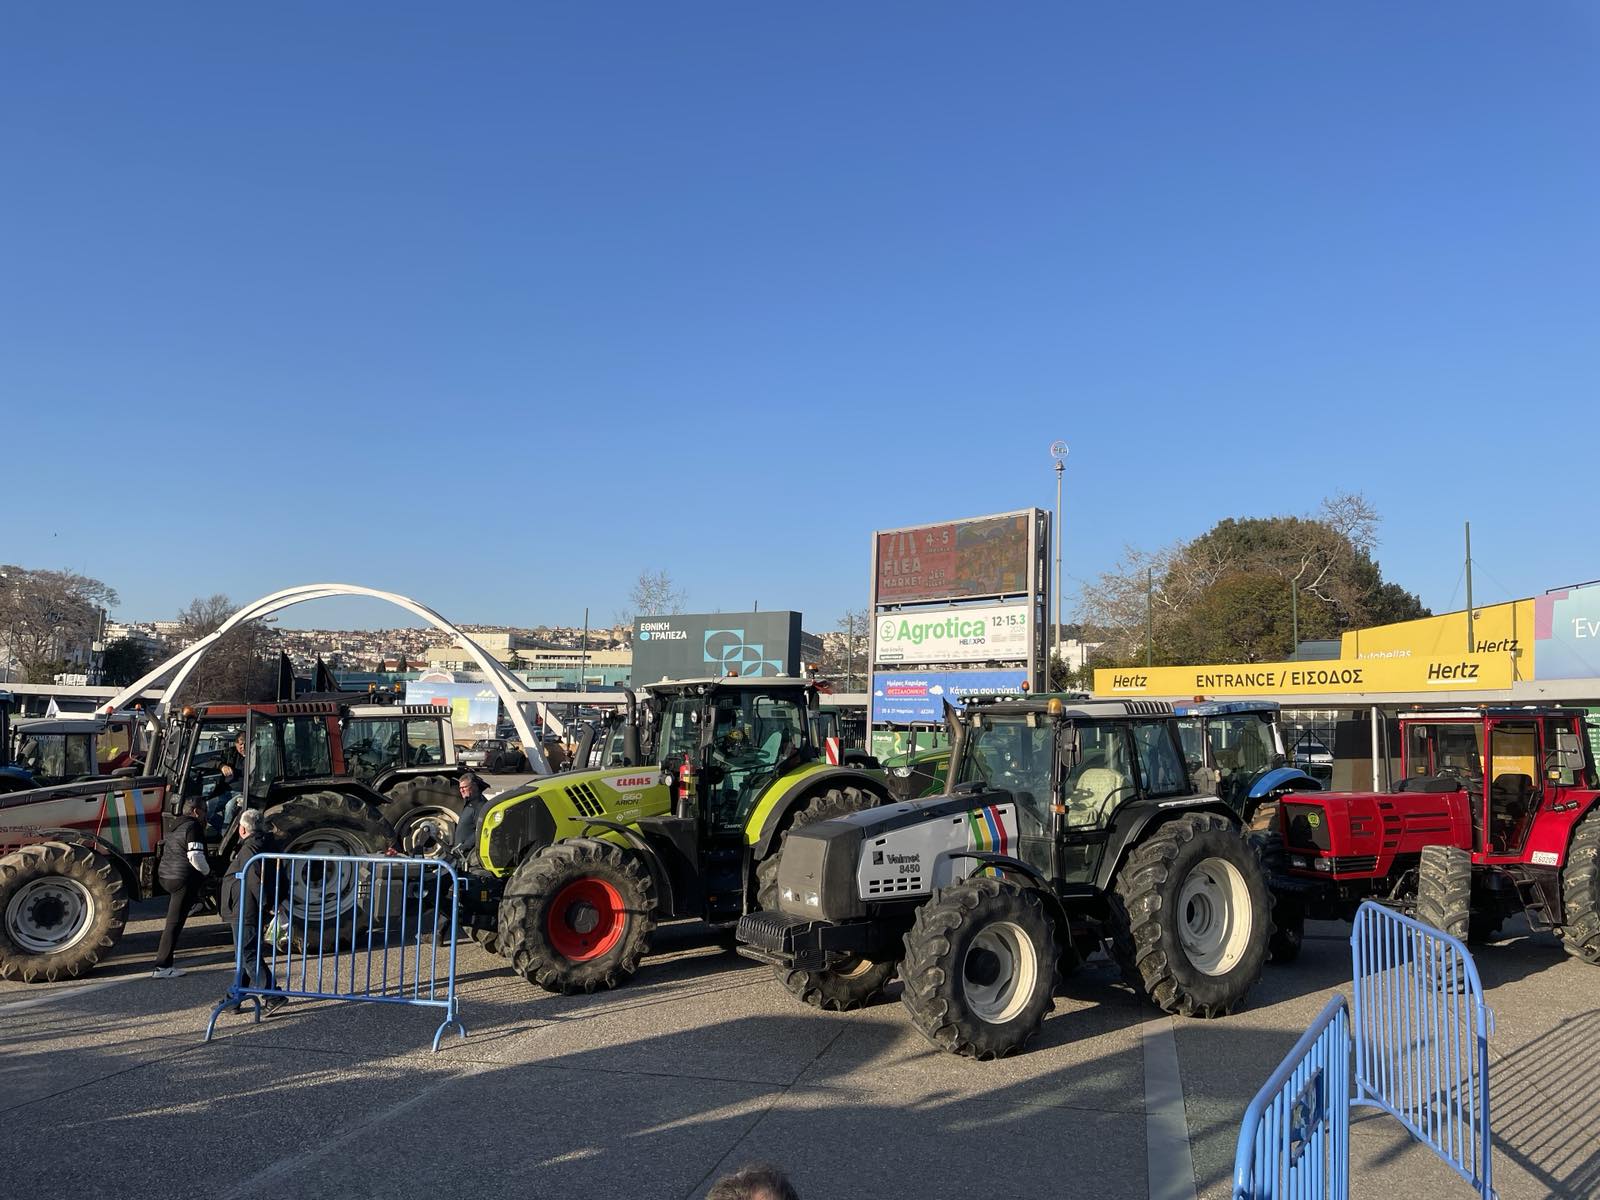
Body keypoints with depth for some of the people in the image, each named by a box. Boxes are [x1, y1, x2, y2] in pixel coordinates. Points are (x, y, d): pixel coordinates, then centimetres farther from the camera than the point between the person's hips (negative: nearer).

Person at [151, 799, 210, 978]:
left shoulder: (175, 826, 19)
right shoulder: (193, 827, -12)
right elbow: (195, 856, -20)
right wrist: (207, 870, -2)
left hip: (165, 876, 10)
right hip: (183, 879, -10)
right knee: (175, 923, -7)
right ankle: (162, 967, -6)